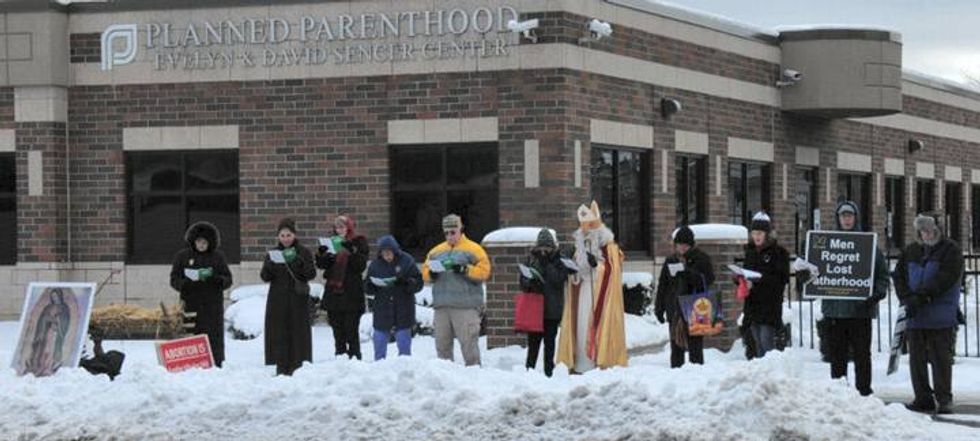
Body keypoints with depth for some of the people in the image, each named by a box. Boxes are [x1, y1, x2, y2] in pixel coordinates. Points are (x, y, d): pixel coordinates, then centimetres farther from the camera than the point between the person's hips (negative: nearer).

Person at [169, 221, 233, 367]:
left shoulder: (218, 257, 9)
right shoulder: (182, 256, 8)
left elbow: (228, 280, 7)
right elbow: (174, 280, 5)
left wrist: (215, 279, -15)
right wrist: (187, 283, -16)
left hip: (213, 307, 1)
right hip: (191, 305, -1)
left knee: (214, 341, -2)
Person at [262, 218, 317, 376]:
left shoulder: (304, 253, 4)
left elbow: (311, 274, -6)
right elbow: (265, 277, 3)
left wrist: (298, 261, -20)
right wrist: (270, 264, -16)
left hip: (297, 299, -2)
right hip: (277, 300, 2)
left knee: (298, 332, -5)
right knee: (278, 333, -3)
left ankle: (298, 367, -4)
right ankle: (281, 367, 0)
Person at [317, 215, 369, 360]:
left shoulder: (359, 242, 2)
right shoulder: (332, 241, 14)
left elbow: (361, 265, -9)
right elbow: (322, 265, 10)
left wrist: (352, 251, -23)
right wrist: (321, 254, -10)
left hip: (351, 292, -5)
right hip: (333, 290, 5)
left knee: (351, 329, -8)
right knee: (337, 329, 8)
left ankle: (354, 357, -5)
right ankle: (339, 357, 13)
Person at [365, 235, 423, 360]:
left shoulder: (407, 261, -5)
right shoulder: (375, 264, 2)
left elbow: (418, 284, -6)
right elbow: (367, 288, 6)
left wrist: (405, 282, -24)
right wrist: (371, 285, -16)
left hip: (403, 311, -2)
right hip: (382, 311, 2)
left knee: (404, 345, 4)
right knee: (379, 343, 6)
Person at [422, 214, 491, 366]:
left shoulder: (473, 249, 3)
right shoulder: (436, 251, 20)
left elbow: (484, 271, -5)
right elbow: (424, 271, 18)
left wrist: (465, 269, -17)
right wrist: (431, 273, -4)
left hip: (465, 307, -5)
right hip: (441, 306, 5)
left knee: (468, 342, -9)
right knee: (442, 343, 5)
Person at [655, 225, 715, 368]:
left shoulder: (701, 260, 2)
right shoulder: (670, 261, 13)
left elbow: (708, 281, -11)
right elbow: (662, 286, 14)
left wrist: (689, 273, -22)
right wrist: (659, 308, 9)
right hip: (675, 311, 4)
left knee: (695, 346, -3)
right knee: (676, 347, 6)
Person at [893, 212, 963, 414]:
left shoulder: (950, 251, -1)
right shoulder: (910, 252, 15)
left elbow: (945, 279, -13)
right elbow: (898, 276, 9)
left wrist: (921, 297, -18)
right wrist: (908, 299, -9)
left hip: (941, 318, -5)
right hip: (914, 316, 5)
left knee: (940, 359, -6)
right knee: (917, 359, 6)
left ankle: (944, 399, -1)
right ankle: (923, 398, 13)